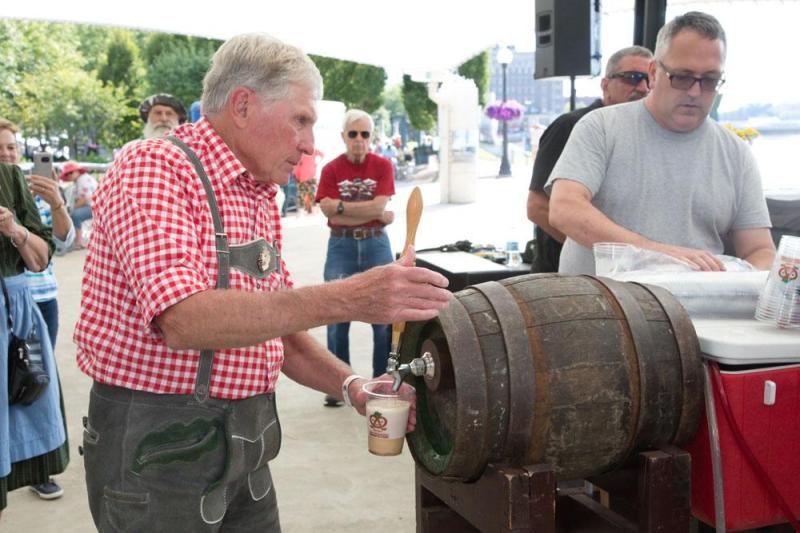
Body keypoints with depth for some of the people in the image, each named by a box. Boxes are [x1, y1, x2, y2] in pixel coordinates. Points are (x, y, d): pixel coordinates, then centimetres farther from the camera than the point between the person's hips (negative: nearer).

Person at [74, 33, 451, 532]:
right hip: (159, 444, -8)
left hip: (246, 433, 8)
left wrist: (351, 386, -2)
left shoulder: (261, 199, 11)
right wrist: (345, 299, -35)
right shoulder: (153, 168, -15)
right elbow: (184, 320, -29)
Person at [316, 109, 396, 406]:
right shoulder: (331, 170, 0)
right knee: (337, 317, 3)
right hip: (341, 247, 0)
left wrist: (341, 206, -10)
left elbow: (379, 205, -10)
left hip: (376, 246, 0)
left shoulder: (382, 166, 2)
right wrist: (375, 215, -11)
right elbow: (331, 215, -10)